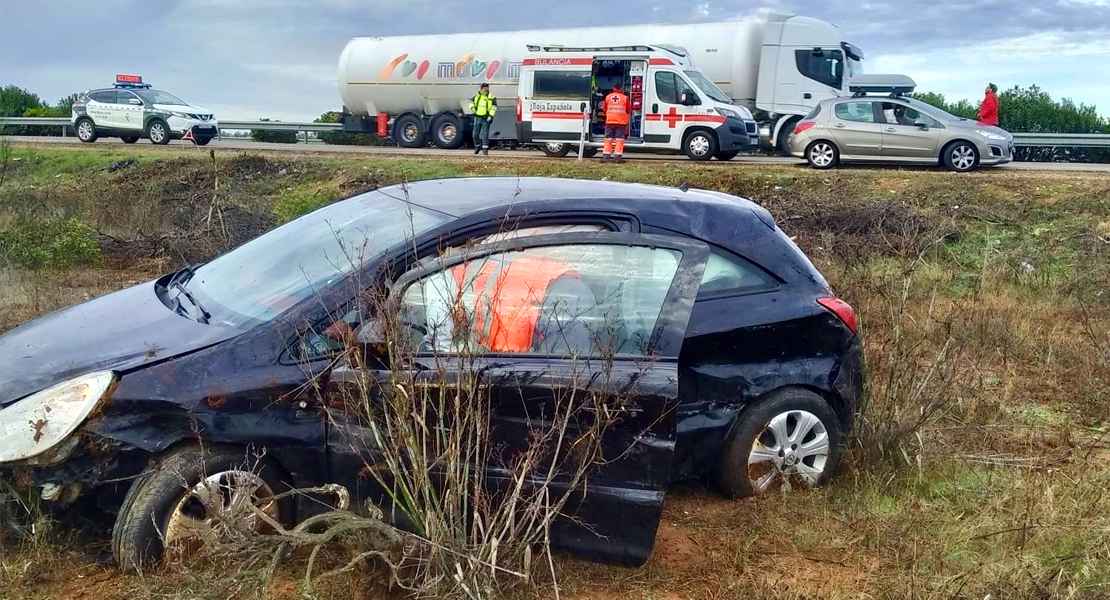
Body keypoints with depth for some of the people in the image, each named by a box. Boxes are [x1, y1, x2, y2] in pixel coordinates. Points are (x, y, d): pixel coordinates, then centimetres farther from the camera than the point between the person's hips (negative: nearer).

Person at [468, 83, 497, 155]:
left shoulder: (491, 97, -5)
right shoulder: (476, 95, 7)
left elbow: (494, 107, -8)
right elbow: (471, 101, 21)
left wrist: (491, 115, -17)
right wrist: (472, 107, 0)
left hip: (486, 119, -4)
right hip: (477, 117, 4)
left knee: (485, 134, -6)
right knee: (475, 134, 8)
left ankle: (485, 149, 0)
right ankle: (477, 147, 26)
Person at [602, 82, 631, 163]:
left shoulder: (608, 97, 4)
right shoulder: (625, 98, -2)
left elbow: (605, 109, 13)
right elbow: (629, 111, 7)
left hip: (609, 121, 2)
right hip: (621, 122, -2)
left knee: (608, 139, 7)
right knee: (619, 139, 1)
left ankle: (605, 156, 4)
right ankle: (617, 157, -4)